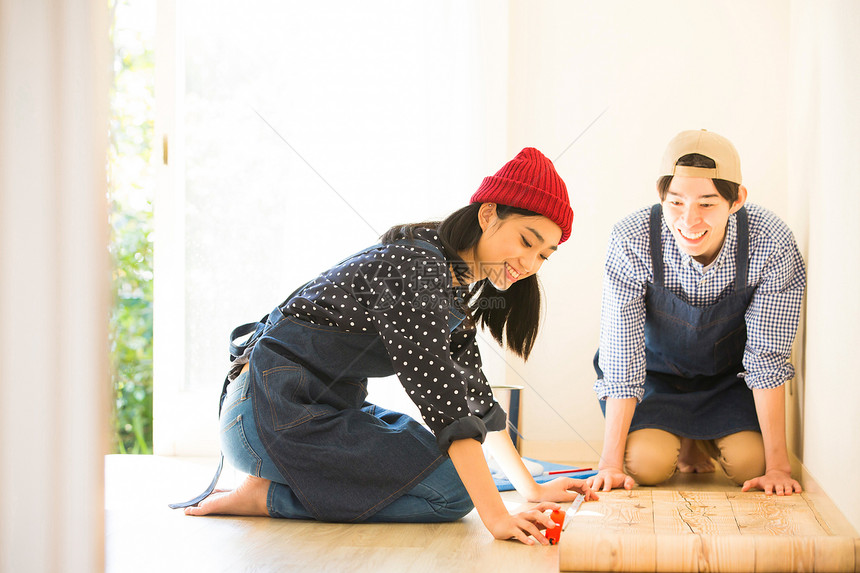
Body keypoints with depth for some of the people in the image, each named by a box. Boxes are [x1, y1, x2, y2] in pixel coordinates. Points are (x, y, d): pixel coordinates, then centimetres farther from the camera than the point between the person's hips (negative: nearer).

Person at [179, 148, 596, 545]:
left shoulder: (461, 285, 11)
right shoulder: (419, 268, -21)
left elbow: (473, 393, 17)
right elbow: (440, 398, -28)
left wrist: (532, 490, 13)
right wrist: (496, 517, -32)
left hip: (327, 408, 11)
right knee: (452, 490, -19)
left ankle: (285, 482, 9)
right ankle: (269, 496, -11)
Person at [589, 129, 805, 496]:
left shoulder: (771, 245, -30)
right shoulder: (631, 242, -31)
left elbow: (767, 357, -22)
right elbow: (622, 359, -26)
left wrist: (777, 465, -24)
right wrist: (610, 463, -28)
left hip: (730, 377, 1)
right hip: (657, 375, -1)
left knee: (749, 462, -19)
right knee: (645, 463, -23)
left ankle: (706, 439, 18)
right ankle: (684, 444, 15)